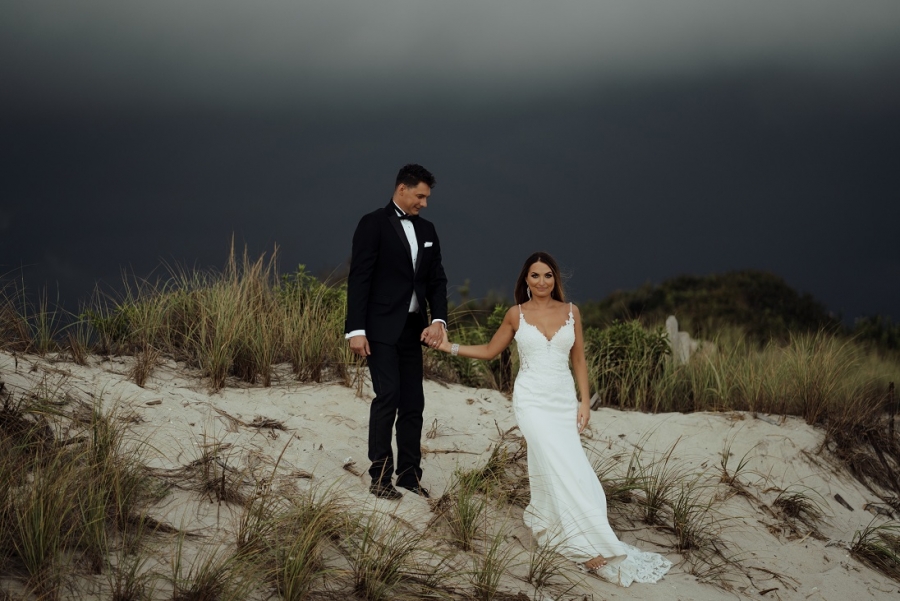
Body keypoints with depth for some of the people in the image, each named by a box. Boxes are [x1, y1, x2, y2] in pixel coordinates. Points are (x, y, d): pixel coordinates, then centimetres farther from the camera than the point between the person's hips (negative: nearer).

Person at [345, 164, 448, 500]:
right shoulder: (373, 224, -5)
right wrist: (355, 330, -15)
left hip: (413, 329, 6)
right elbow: (359, 279, -9)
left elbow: (437, 280, 12)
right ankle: (380, 476, -7)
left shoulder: (426, 231, 14)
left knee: (413, 403, 6)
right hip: (381, 329, -6)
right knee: (388, 396, -13)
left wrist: (439, 320, -5)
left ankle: (409, 473, 14)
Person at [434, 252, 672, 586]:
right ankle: (598, 551, -19)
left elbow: (579, 360, 9)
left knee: (548, 470, -6)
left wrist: (585, 402, 3)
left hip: (564, 400, 3)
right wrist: (450, 347, 4)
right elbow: (490, 351, 14)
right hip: (532, 400, -3)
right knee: (563, 470, -14)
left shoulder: (570, 312, 6)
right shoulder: (516, 315, 2)